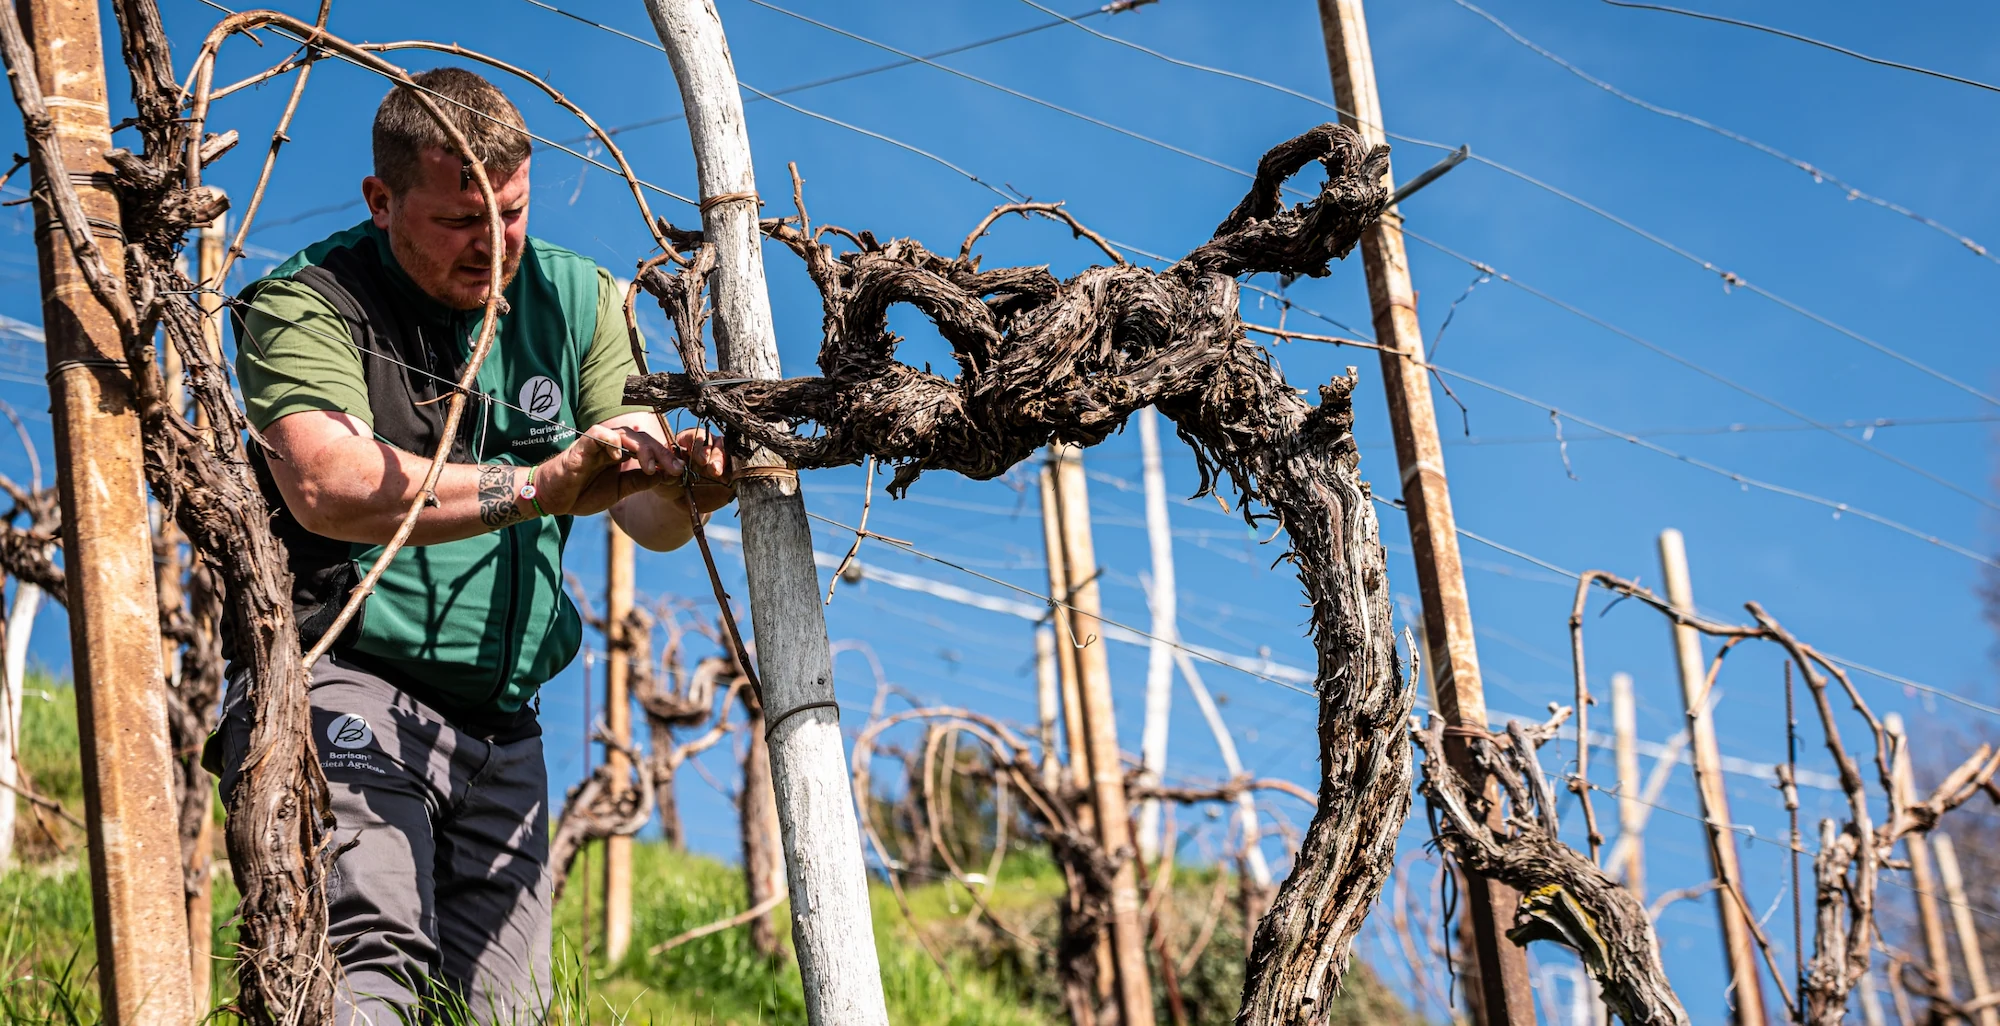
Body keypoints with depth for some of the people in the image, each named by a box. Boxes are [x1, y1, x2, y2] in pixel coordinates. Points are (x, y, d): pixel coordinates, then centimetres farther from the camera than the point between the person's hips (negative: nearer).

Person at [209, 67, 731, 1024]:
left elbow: (647, 516, 2)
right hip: (336, 685, -6)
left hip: (499, 728, 6)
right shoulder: (307, 304, -5)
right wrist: (536, 485, -33)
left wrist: (685, 486, -23)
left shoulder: (575, 302, 12)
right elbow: (327, 485, -25)